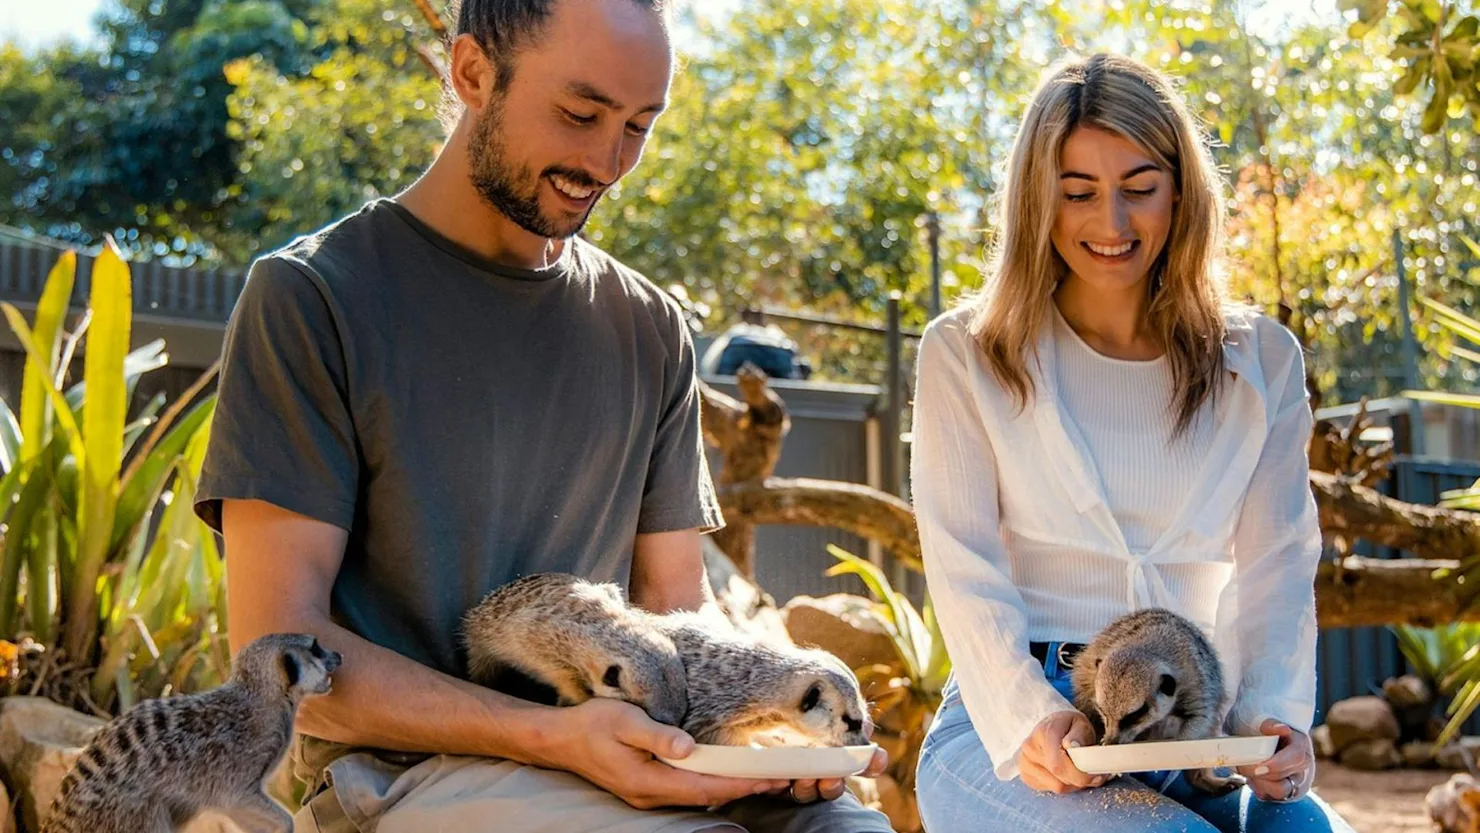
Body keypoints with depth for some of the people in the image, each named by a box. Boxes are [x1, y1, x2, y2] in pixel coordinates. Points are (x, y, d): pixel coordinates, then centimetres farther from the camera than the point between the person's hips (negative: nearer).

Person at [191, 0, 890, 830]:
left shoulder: (650, 329, 13)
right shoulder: (315, 297, -4)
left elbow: (675, 600, 15)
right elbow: (281, 646, -10)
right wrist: (557, 736, -22)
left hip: (630, 750, 5)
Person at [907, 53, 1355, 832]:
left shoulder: (1261, 363, 12)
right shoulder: (964, 355, 5)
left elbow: (1275, 567, 6)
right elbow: (967, 572, -4)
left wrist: (1274, 713, -14)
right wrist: (1029, 719, -21)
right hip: (1013, 730, -3)